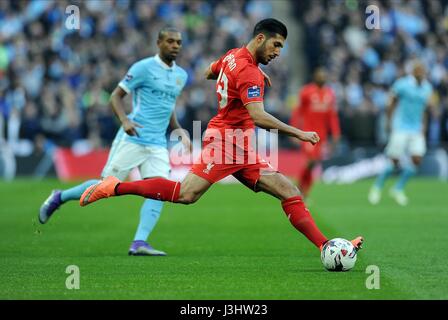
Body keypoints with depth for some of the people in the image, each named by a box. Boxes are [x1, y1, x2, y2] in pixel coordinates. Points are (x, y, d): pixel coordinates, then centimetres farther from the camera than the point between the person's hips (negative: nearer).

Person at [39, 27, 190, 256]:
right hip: (132, 139, -6)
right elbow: (116, 96, -6)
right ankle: (59, 198, 20)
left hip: (158, 145, 6)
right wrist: (124, 120, -23)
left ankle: (139, 243, -18)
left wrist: (179, 131, 15)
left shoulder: (181, 75, 15)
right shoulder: (144, 67, -6)